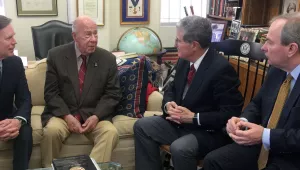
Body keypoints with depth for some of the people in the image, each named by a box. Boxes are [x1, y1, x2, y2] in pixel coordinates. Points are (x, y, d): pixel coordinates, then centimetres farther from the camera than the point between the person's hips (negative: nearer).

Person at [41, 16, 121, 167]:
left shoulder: (108, 59, -1)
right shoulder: (56, 55, -2)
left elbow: (113, 94, 0)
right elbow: (51, 92, -3)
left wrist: (96, 116, -15)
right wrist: (67, 116, -17)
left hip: (94, 115, 1)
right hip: (62, 113, 0)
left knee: (111, 132, -28)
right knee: (52, 130, -30)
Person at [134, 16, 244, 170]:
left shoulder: (221, 68, -22)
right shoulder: (184, 60, 0)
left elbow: (231, 113, -22)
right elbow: (172, 89, 14)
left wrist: (193, 117, -25)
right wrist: (168, 104, -9)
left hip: (208, 131, -7)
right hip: (179, 122, 8)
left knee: (179, 147, -33)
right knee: (141, 126, -5)